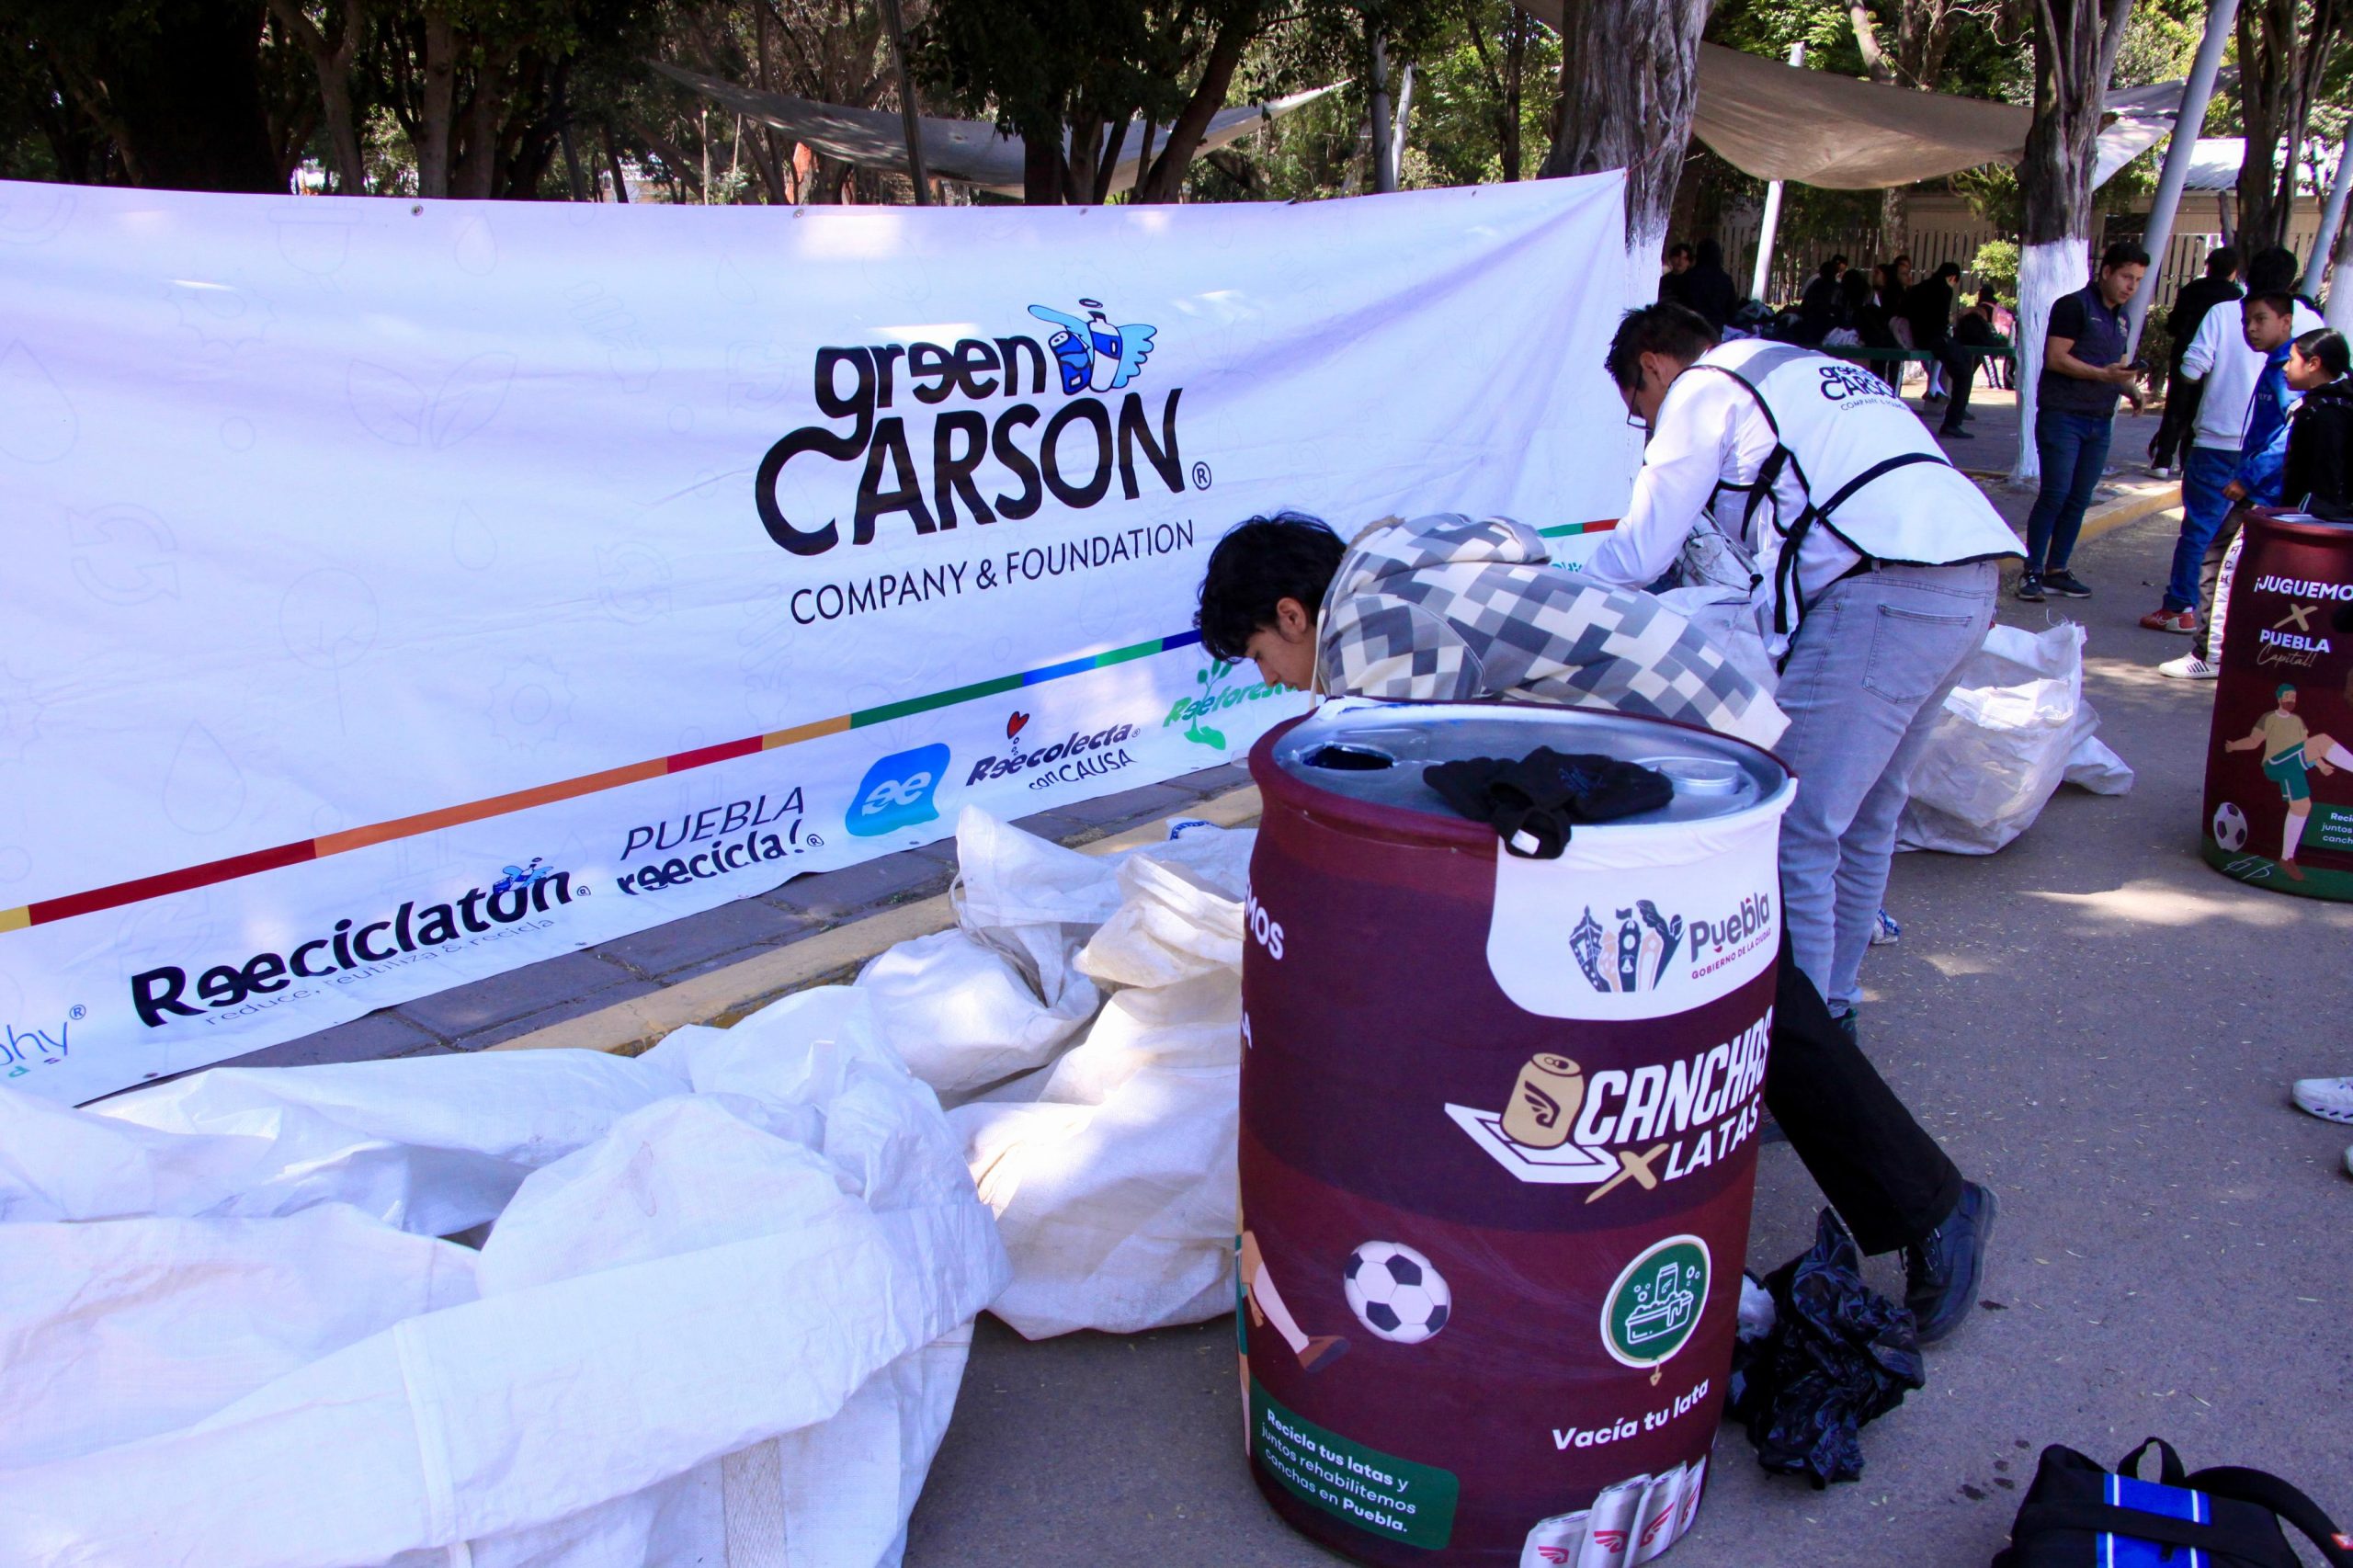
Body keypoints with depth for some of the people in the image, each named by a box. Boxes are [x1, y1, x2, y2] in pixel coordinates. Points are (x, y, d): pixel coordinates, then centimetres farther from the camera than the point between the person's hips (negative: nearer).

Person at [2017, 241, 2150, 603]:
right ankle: (2032, 571, -6)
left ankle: (2056, 571, 12)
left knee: (2079, 500, 6)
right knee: (2055, 495, -11)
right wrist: (2104, 374, -22)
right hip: (2063, 415, -7)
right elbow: (2055, 358, -14)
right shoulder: (2075, 306, -5)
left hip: (2099, 422, 7)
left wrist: (2129, 387, 6)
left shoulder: (2120, 318, 18)